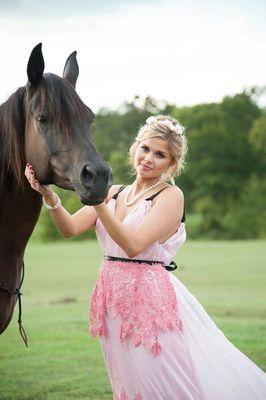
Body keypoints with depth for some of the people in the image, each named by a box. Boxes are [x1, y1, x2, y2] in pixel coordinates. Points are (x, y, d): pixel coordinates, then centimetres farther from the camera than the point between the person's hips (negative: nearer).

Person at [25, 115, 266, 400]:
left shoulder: (171, 196, -9)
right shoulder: (114, 193, 10)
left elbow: (133, 245, -21)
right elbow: (71, 228, -2)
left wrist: (98, 204, -30)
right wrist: (49, 195, -19)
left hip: (150, 298, -6)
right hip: (113, 299, 6)